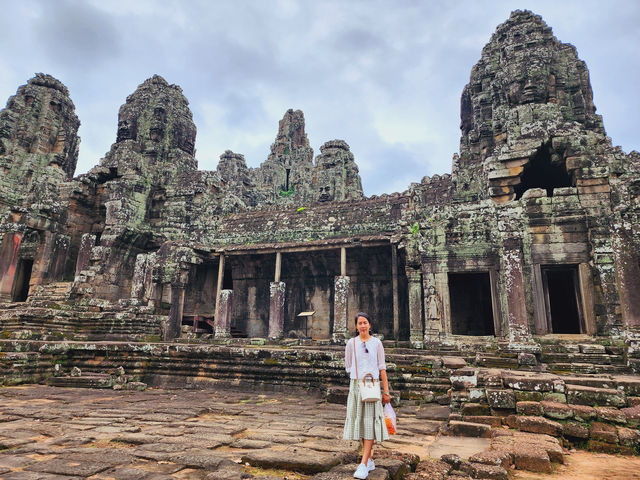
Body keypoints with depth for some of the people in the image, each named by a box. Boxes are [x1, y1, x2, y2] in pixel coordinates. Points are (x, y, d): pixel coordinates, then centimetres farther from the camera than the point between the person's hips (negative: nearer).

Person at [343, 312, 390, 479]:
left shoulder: (376, 343, 2)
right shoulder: (351, 343, 3)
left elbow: (382, 368, 1)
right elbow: (348, 367, 11)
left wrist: (386, 391, -1)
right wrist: (360, 375, 4)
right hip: (356, 386, 2)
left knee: (370, 422, -7)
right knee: (359, 421, 7)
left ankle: (364, 465, -6)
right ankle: (370, 460, 22)